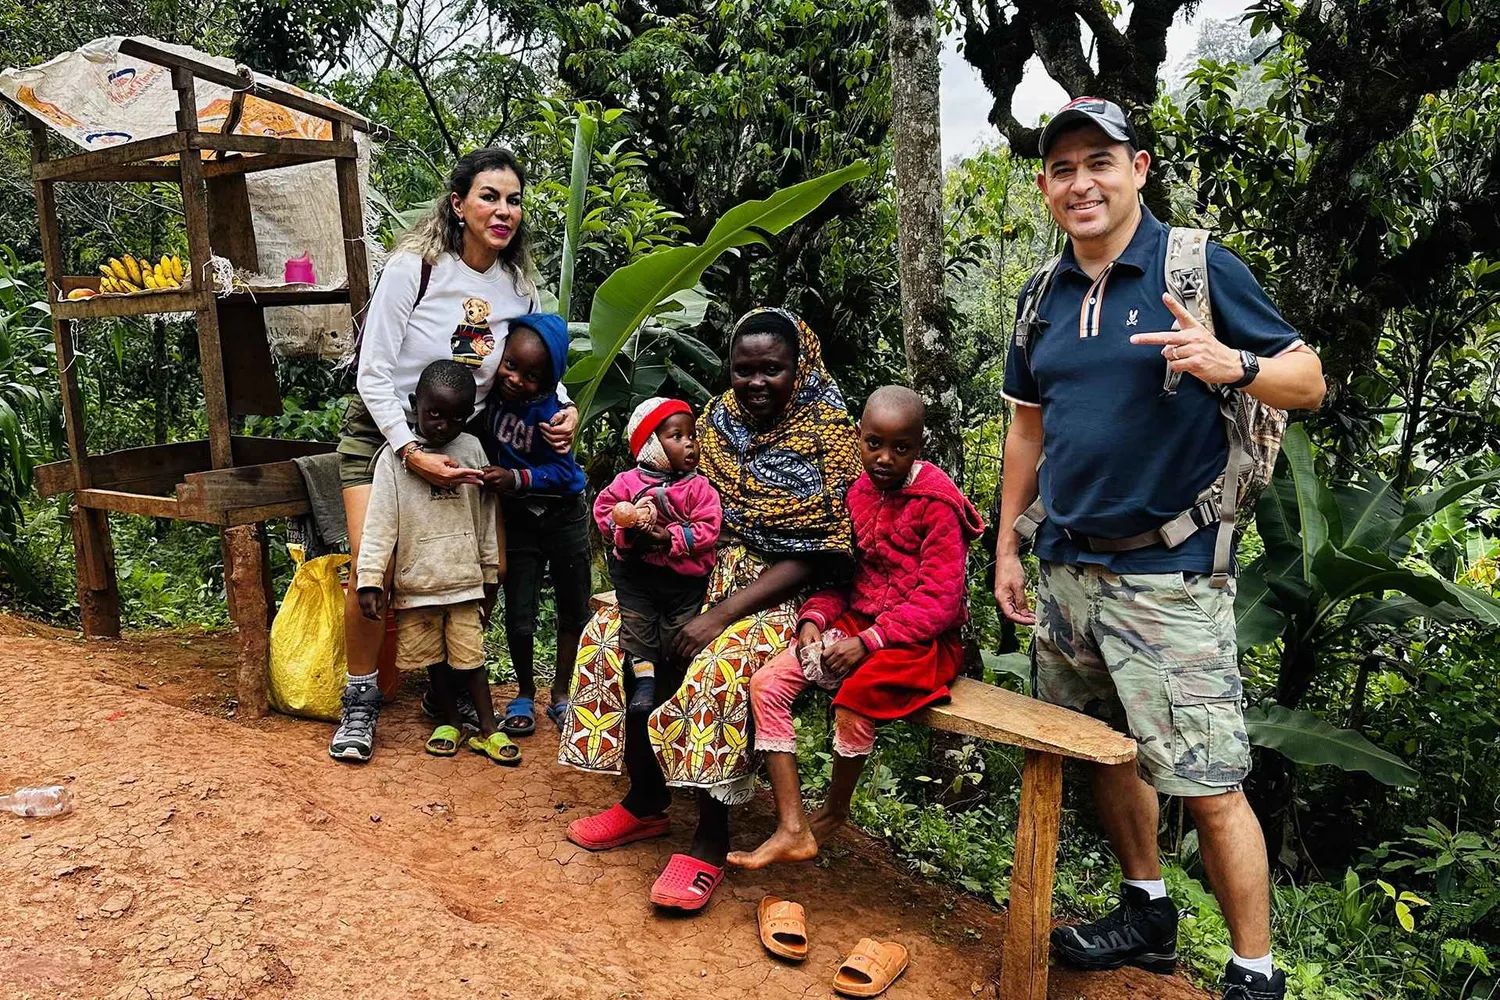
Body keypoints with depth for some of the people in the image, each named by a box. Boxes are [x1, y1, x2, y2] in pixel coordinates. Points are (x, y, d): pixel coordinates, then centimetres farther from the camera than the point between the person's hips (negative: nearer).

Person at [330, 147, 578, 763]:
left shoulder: (520, 284, -2)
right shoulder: (415, 267, -18)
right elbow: (372, 374, -16)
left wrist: (565, 409, -8)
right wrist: (411, 453, -25)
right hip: (383, 432, -4)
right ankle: (360, 704, 8)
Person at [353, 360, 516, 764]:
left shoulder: (472, 449, 1)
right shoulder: (395, 455, -7)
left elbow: (485, 517, 8)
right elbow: (379, 521, -10)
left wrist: (490, 571, 12)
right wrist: (369, 579, -16)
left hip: (464, 579, 1)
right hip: (415, 580, -1)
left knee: (470, 654, 5)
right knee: (433, 656, 12)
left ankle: (488, 729, 15)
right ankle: (449, 721, 28)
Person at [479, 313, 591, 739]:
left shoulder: (549, 409, -25)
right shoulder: (489, 392, -15)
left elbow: (561, 470, -23)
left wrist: (517, 479, -35)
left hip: (563, 516, -2)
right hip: (517, 519, 2)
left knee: (573, 609, 11)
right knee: (518, 615, 1)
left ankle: (561, 694, 30)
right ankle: (524, 695, 24)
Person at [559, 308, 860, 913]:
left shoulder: (828, 434, -11)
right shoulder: (718, 419, 6)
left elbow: (810, 557, -16)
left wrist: (721, 616, -22)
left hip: (783, 593, -6)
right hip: (709, 575, 6)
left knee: (720, 668, -33)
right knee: (614, 632, -13)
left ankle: (710, 841, -15)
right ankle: (646, 802, 3)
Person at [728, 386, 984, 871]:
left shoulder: (937, 503, -14)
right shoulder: (859, 493, 6)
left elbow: (938, 600, -18)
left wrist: (868, 642, -23)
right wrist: (815, 618, -6)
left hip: (922, 639, -7)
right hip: (855, 625, 7)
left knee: (854, 698, -33)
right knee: (766, 684, -10)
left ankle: (833, 814, -1)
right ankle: (792, 829, -8)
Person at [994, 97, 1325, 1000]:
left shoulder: (1200, 268, -6)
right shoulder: (1043, 298, 11)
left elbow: (1308, 382, -6)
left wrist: (1232, 364, -27)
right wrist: (1006, 545, 16)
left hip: (1167, 576, -6)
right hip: (1069, 568, 7)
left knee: (1208, 784, -3)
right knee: (1103, 753, 17)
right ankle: (1149, 916, 36)